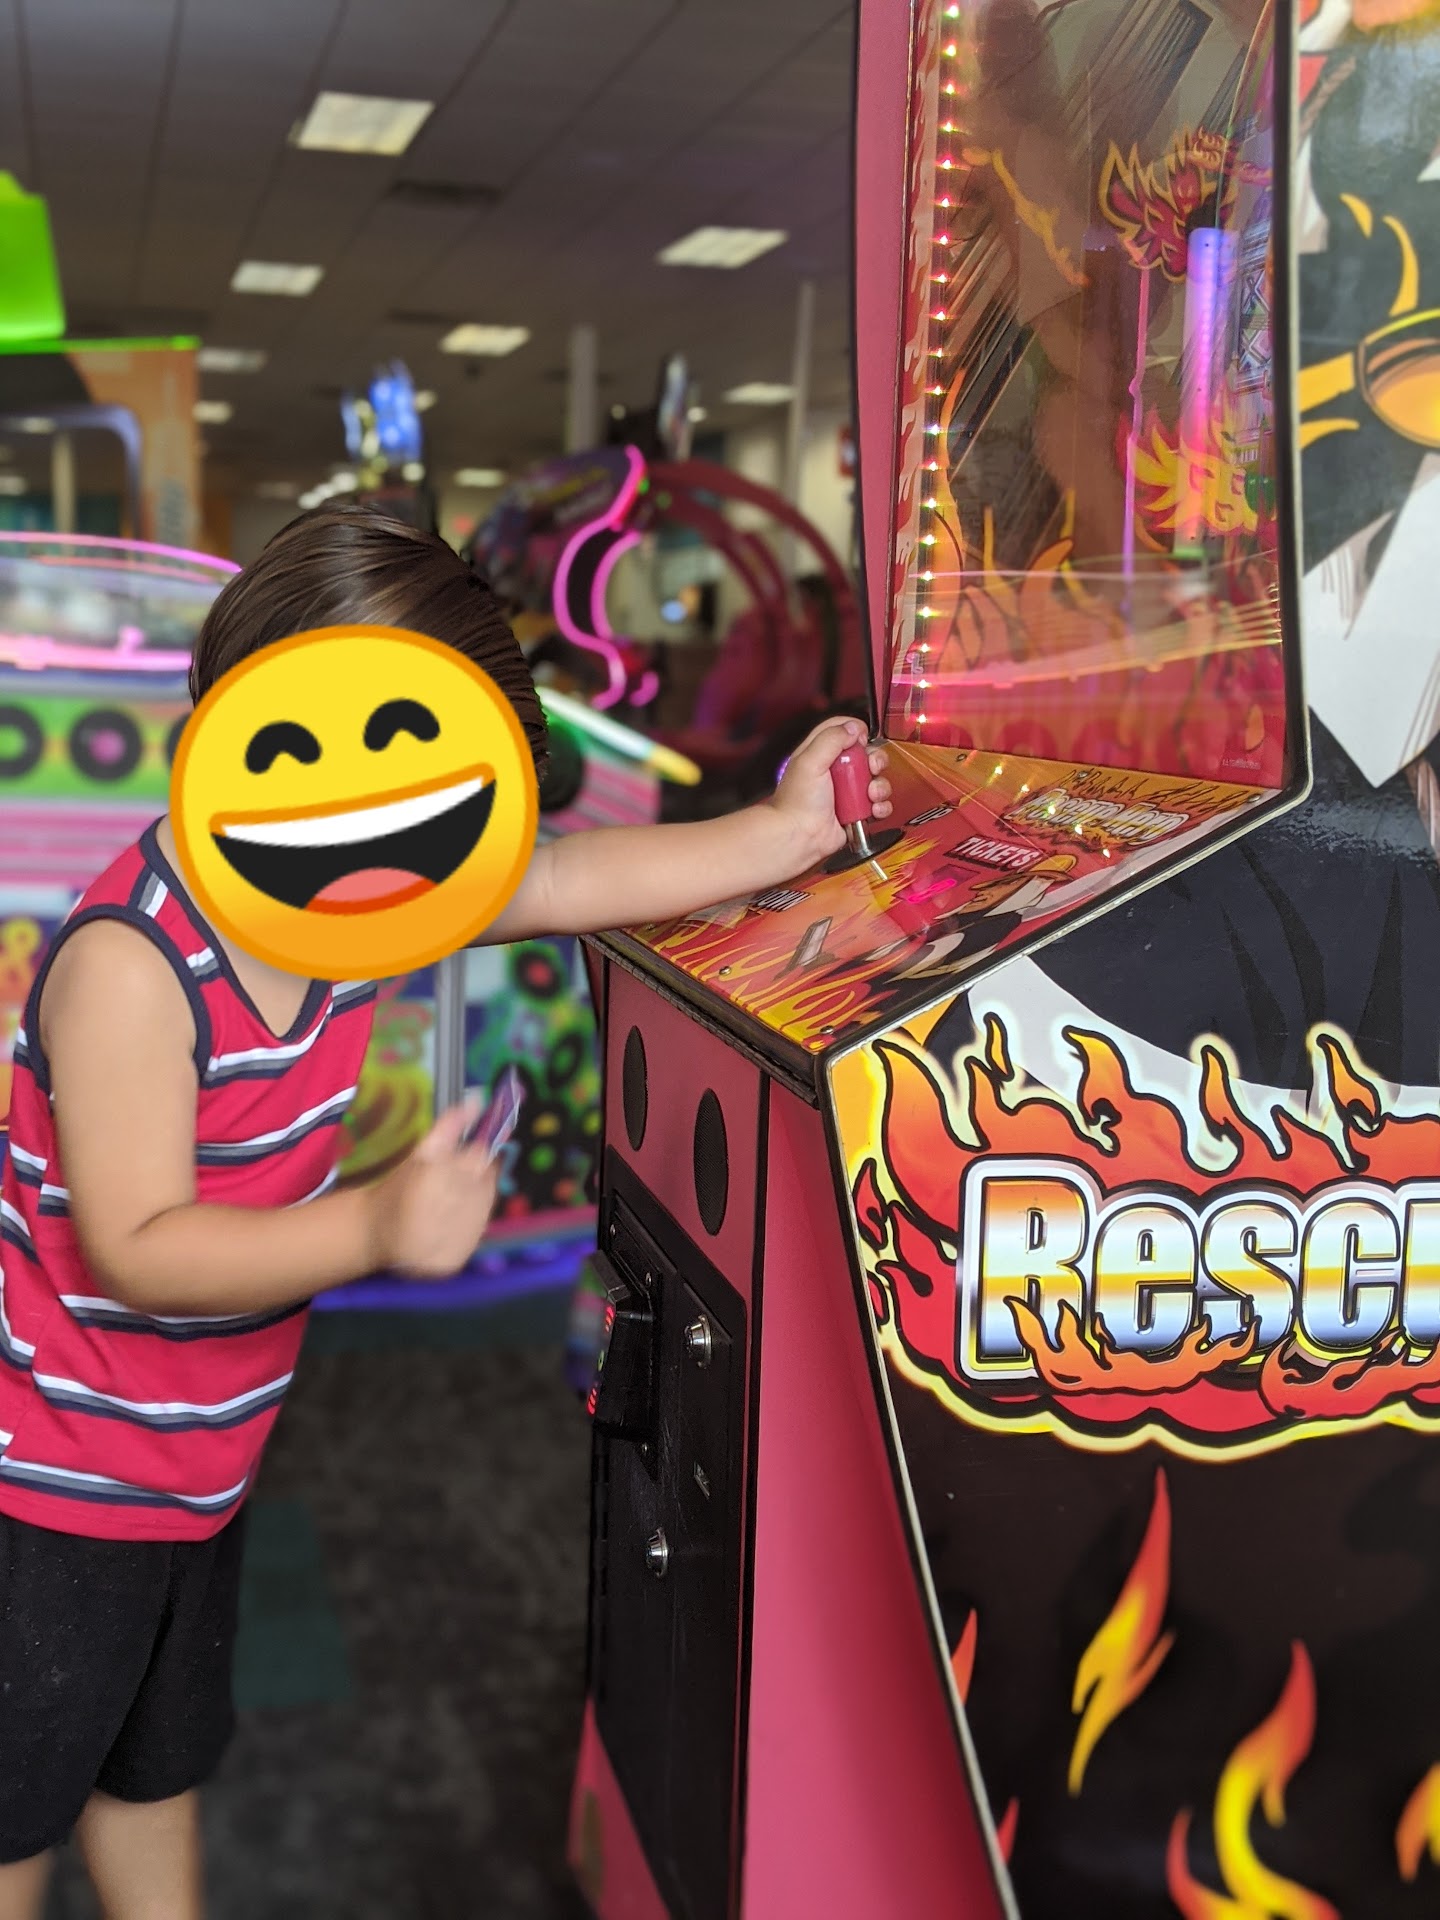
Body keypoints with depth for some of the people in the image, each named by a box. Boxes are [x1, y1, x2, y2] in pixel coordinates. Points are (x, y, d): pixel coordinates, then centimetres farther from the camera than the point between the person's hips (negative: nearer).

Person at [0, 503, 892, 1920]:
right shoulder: (130, 966, -31)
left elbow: (575, 880, -1)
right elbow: (139, 1251, -33)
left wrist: (784, 832, -5)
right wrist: (376, 1228, -42)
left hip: (196, 1461, 7)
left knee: (160, 1761, 27)